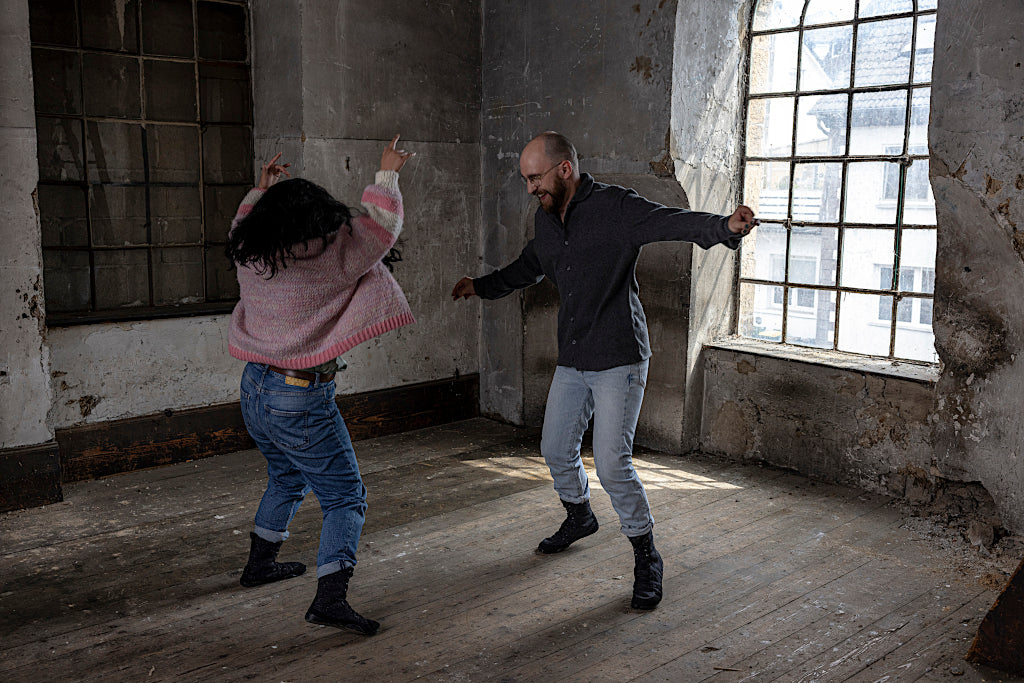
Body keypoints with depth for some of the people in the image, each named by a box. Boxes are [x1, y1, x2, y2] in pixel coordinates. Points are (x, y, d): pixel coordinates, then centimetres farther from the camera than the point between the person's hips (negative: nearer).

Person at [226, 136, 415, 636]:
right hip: (300, 400, -7)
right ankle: (330, 598, -10)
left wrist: (261, 189, 36)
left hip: (254, 390, 8)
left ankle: (260, 563, 44)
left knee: (286, 477, 30)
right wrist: (387, 174, 7)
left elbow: (243, 226, 25)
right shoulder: (326, 257, -18)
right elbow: (381, 225, -7)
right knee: (345, 498, 1)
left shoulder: (249, 256, 0)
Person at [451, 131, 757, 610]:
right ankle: (579, 516, 47)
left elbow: (675, 222, -29)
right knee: (556, 450, 17)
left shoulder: (616, 207, -14)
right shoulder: (545, 220, 9)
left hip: (618, 360, -7)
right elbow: (529, 267, 28)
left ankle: (646, 557, 8)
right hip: (571, 361, 8)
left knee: (612, 463, -12)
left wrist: (725, 226, -48)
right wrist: (481, 287, 34)